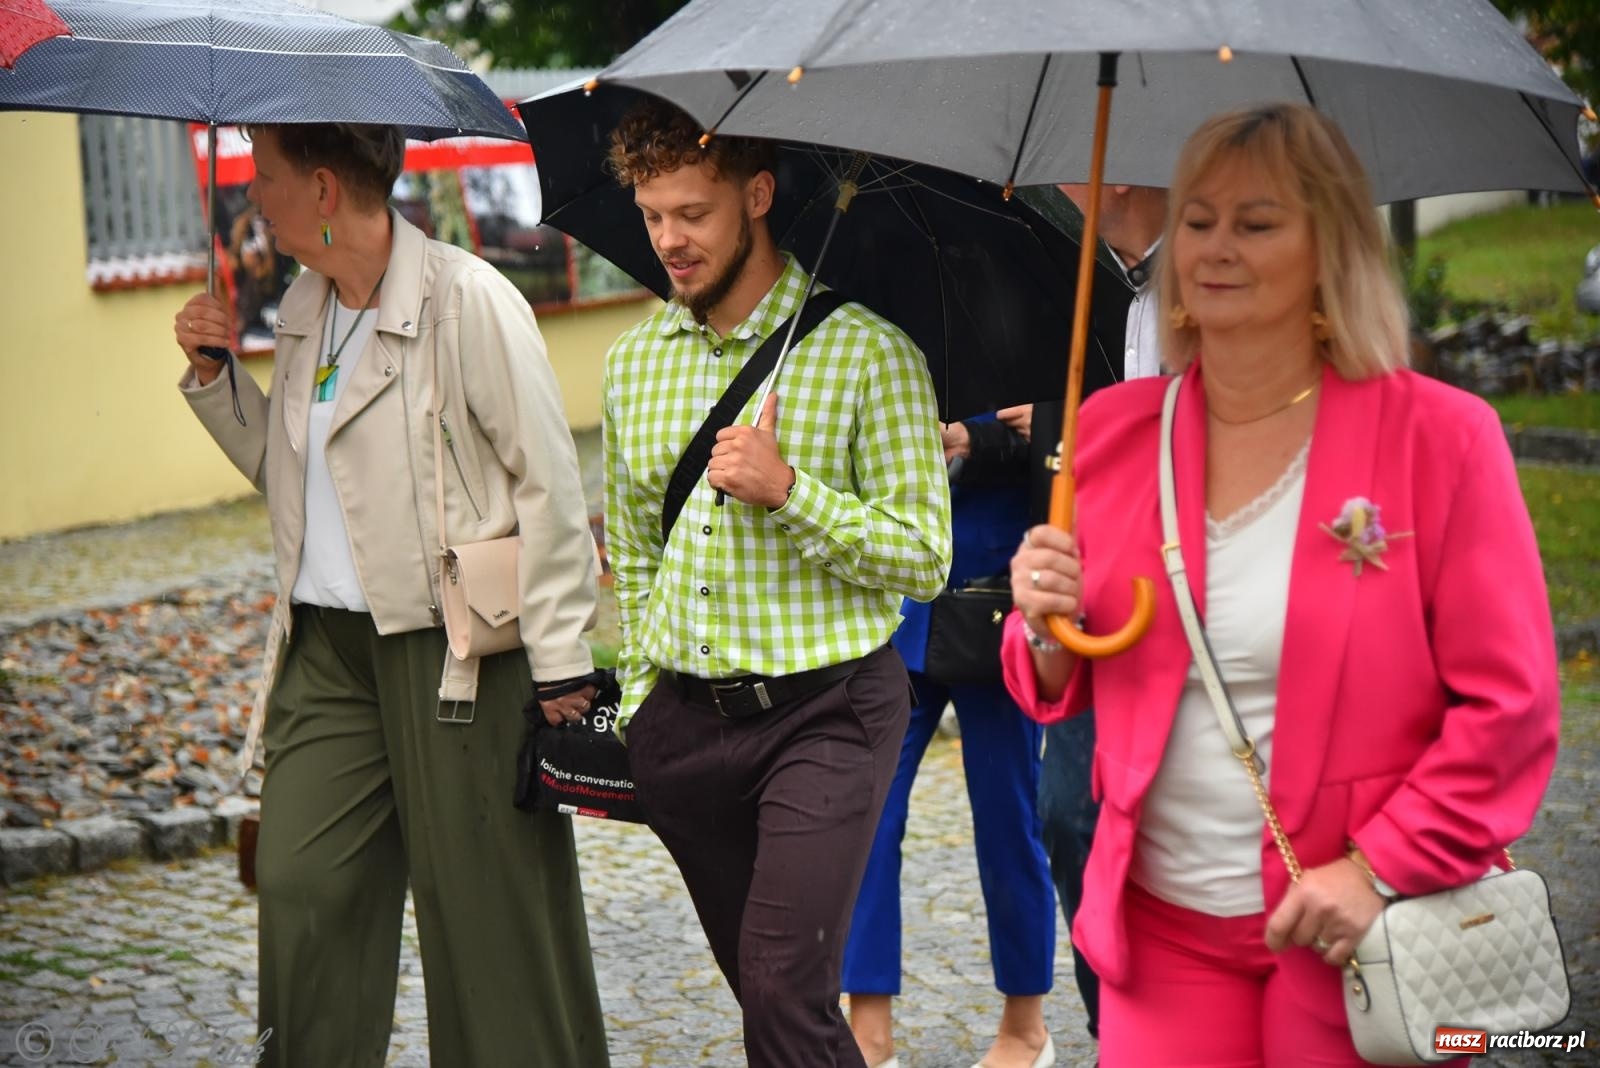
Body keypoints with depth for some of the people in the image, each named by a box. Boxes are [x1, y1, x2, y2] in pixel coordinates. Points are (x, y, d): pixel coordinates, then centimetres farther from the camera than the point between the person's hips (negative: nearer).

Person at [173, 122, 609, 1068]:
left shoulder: (467, 299, -12)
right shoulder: (302, 311, 11)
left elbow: (549, 484, -12)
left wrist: (560, 663, -13)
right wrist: (212, 376, 8)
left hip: (454, 645, -7)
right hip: (327, 644, 7)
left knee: (485, 902, 1)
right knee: (301, 885, 5)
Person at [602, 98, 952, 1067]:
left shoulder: (869, 351, -7)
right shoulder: (633, 363, 10)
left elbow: (926, 558, -8)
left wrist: (789, 489, -19)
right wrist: (639, 704, 17)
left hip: (823, 711, -5)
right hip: (683, 720, 5)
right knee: (763, 990, 12)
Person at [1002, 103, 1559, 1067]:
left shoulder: (1440, 436, -7)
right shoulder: (1113, 431, 4)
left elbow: (1510, 706, -7)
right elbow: (1069, 691, 12)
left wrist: (1383, 867, -14)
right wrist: (1049, 627, -9)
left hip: (1357, 942, -3)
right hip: (1160, 925, 3)